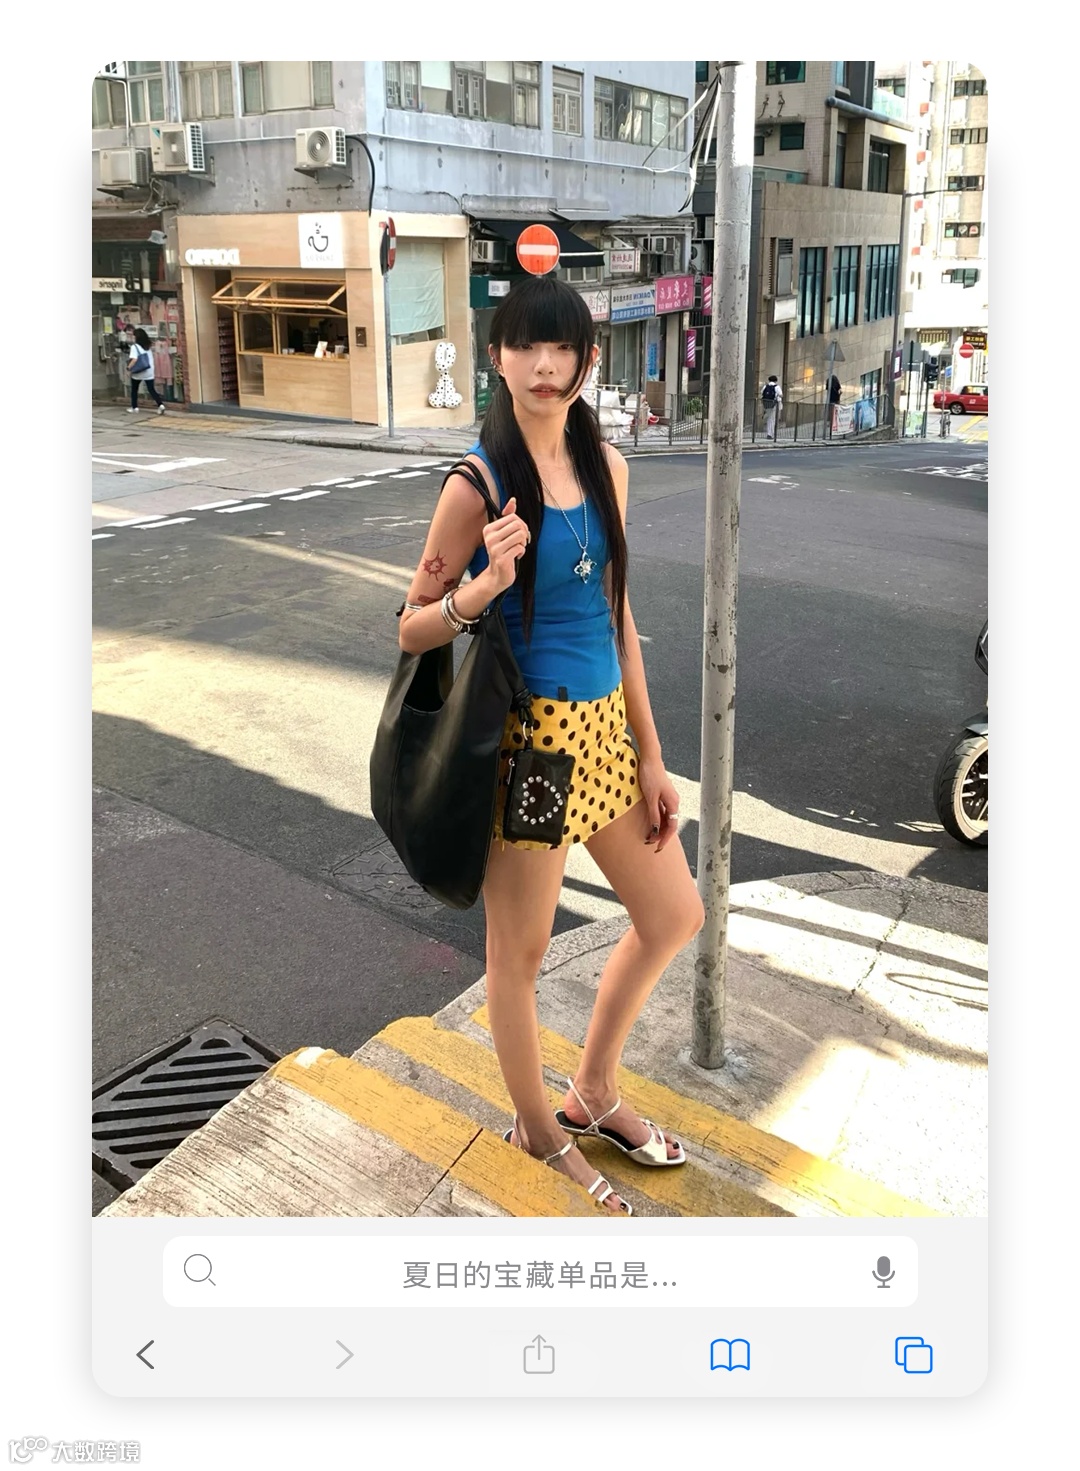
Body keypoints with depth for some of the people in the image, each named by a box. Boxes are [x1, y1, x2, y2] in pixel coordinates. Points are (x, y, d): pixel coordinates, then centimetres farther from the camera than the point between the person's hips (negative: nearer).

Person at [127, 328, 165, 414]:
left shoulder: (135, 346, -10)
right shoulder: (149, 346, 8)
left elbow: (134, 359, -21)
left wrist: (129, 367, -13)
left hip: (138, 372, -4)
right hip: (149, 371, 4)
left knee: (134, 389, 14)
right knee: (151, 389, 2)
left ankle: (134, 407, 19)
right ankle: (160, 404, -18)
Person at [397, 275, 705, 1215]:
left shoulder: (605, 464, 6)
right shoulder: (480, 482, -13)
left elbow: (616, 614, 11)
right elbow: (412, 629, -8)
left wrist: (651, 756, 11)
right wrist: (483, 586, -29)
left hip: (604, 725, 7)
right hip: (527, 733, -7)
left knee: (675, 918, 18)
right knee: (521, 950, 10)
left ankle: (592, 1094, 39)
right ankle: (540, 1133, 36)